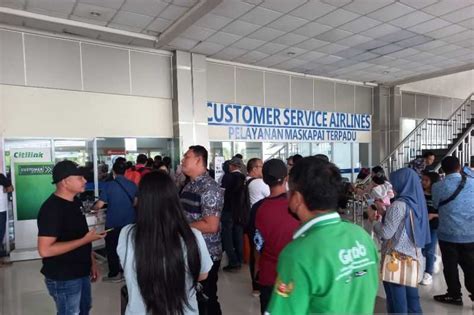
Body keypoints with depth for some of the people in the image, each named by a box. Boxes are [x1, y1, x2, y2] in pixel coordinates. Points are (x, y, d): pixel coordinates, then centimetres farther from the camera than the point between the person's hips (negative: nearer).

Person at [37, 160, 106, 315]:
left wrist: (92, 261, 13)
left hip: (81, 272, 9)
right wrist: (86, 240, -26)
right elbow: (45, 250, -28)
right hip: (63, 278, -9)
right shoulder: (52, 209, -23)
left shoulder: (75, 202, 4)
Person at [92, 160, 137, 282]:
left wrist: (92, 208, 9)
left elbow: (99, 205, -13)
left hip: (113, 223, -4)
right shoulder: (132, 185, -3)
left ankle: (114, 274, 17)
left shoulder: (110, 185, -14)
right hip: (129, 221, 4)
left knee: (112, 248, 11)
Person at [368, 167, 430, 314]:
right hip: (413, 255, 8)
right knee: (411, 294, 18)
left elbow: (386, 233, -19)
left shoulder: (399, 205, -20)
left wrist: (374, 220, -4)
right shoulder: (417, 202, 4)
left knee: (396, 297, 6)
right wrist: (385, 211, 12)